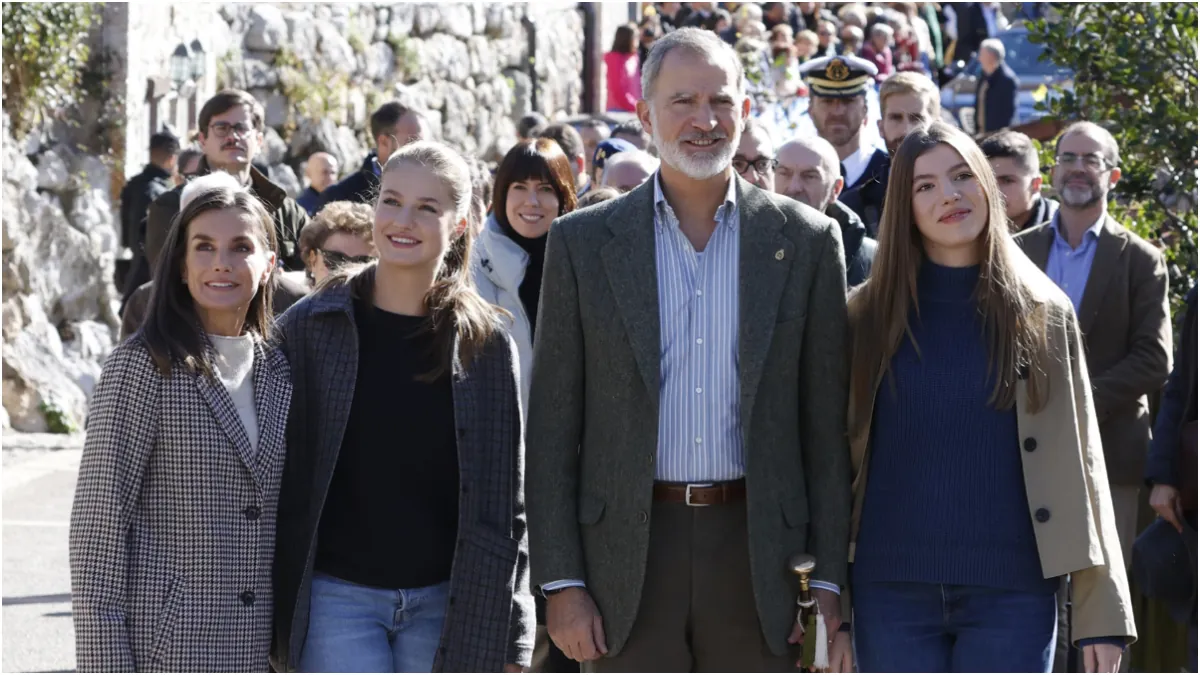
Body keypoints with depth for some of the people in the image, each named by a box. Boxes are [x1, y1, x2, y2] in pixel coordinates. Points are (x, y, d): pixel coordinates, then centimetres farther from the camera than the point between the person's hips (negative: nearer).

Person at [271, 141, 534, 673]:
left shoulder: (485, 343, 3)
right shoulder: (310, 328, 0)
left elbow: (504, 500, 4)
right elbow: (280, 481, 3)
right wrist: (272, 622, 0)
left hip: (443, 604, 2)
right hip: (336, 598, -1)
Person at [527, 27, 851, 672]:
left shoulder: (806, 240, 5)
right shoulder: (583, 243, 4)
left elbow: (827, 422, 6)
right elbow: (552, 426, 4)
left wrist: (829, 578, 1)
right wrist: (560, 582, -3)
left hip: (758, 547, 0)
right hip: (628, 557, 0)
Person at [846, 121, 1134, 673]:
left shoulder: (1044, 313, 5)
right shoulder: (869, 313, 6)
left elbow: (1081, 463, 4)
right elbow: (839, 454, 5)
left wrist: (1103, 612, -2)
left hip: (1012, 592, -1)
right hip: (892, 589, 1)